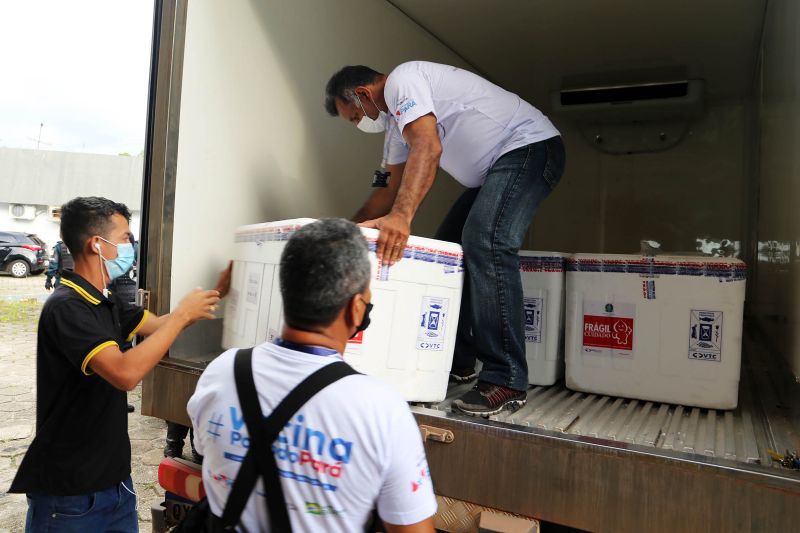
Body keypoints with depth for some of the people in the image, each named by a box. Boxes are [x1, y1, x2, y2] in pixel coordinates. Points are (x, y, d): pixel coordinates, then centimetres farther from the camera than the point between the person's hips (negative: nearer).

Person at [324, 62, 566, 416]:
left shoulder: (401, 80, -13)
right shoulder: (394, 119, 17)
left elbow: (428, 148, -30)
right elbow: (393, 187, 20)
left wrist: (401, 217, -41)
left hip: (530, 146, -11)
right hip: (494, 172, 11)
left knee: (485, 242, -26)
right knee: (448, 246, 7)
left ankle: (506, 381, -22)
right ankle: (457, 363, 12)